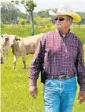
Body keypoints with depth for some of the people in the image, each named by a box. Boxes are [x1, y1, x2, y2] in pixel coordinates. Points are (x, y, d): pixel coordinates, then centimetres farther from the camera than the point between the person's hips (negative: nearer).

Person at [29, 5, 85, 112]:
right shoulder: (46, 38, -2)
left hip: (70, 84, 2)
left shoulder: (76, 41, 5)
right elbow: (36, 62, 2)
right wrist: (32, 84, -2)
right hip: (51, 84, -2)